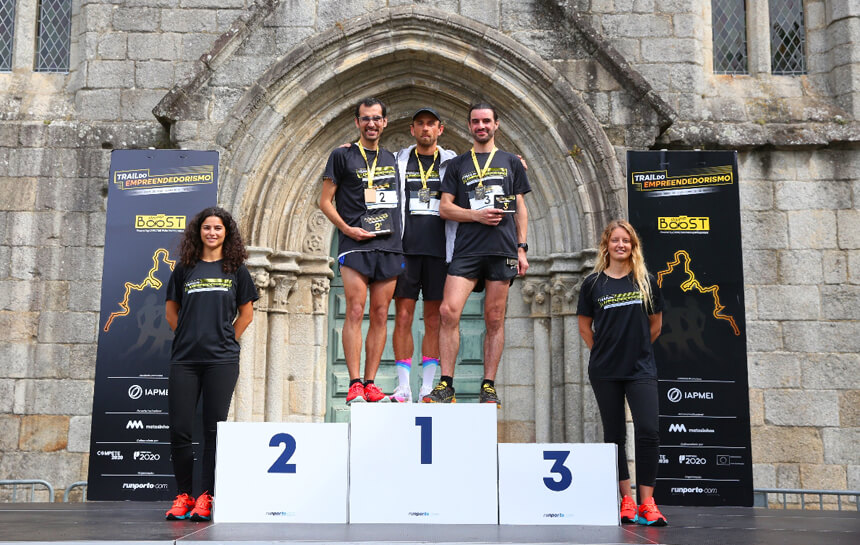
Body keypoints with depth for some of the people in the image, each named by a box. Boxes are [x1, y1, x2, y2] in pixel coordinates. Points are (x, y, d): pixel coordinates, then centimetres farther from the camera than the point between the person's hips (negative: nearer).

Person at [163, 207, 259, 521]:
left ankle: (206, 498, 7)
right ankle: (183, 495, 12)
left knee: (214, 428, 0)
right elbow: (171, 310, 16)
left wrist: (227, 340, 5)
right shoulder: (184, 268, 10)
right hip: (184, 358, 2)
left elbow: (246, 313, 12)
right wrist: (189, 336, 8)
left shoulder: (236, 269, 8)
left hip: (221, 359, -1)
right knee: (179, 429, 0)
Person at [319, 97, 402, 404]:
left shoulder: (392, 160, 19)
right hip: (355, 245, -4)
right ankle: (354, 384, -8)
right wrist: (347, 228, -10)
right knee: (355, 312, -10)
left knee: (380, 315, 2)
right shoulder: (342, 156, 5)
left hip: (389, 244, 4)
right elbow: (325, 201, 3)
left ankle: (370, 383, 6)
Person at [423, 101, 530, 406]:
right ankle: (446, 385, -8)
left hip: (502, 249, 0)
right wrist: (477, 215, -8)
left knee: (494, 320, 1)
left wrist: (521, 249, 5)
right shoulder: (458, 164, 15)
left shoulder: (511, 162, 16)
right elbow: (445, 208, 8)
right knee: (449, 311, -14)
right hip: (466, 249, 0)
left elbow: (520, 209, 14)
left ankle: (489, 387, 8)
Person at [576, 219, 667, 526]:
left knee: (648, 432, -12)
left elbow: (656, 324, 15)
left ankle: (646, 503, -5)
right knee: (614, 435, 6)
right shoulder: (593, 283, 3)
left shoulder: (646, 282, 5)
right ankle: (626, 499, 16)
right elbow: (585, 328, 9)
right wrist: (604, 351, 6)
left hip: (641, 369, 0)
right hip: (605, 372, 0)